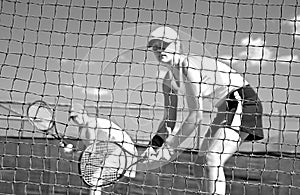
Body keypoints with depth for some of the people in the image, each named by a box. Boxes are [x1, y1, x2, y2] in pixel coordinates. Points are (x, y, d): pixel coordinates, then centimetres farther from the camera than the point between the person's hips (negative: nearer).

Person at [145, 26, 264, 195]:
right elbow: (169, 120, 9)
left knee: (213, 158, -22)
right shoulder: (169, 79, 5)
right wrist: (155, 144, -5)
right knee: (213, 160, 13)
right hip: (227, 108, 9)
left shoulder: (188, 65, -22)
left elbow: (197, 115, -24)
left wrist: (173, 143, -17)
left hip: (244, 102, -9)